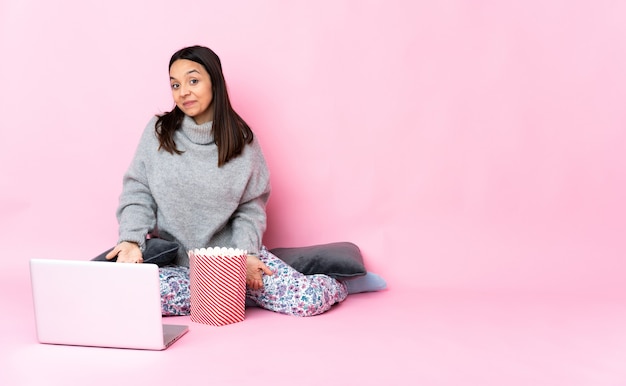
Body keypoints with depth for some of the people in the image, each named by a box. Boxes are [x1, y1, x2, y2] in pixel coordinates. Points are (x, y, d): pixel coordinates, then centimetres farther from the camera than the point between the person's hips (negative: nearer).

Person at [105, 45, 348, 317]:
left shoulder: (241, 139, -1)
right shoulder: (159, 131, -1)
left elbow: (251, 206, 1)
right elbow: (137, 191, 1)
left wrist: (245, 253, -15)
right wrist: (131, 240, -16)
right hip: (174, 258, 2)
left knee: (308, 299, -23)